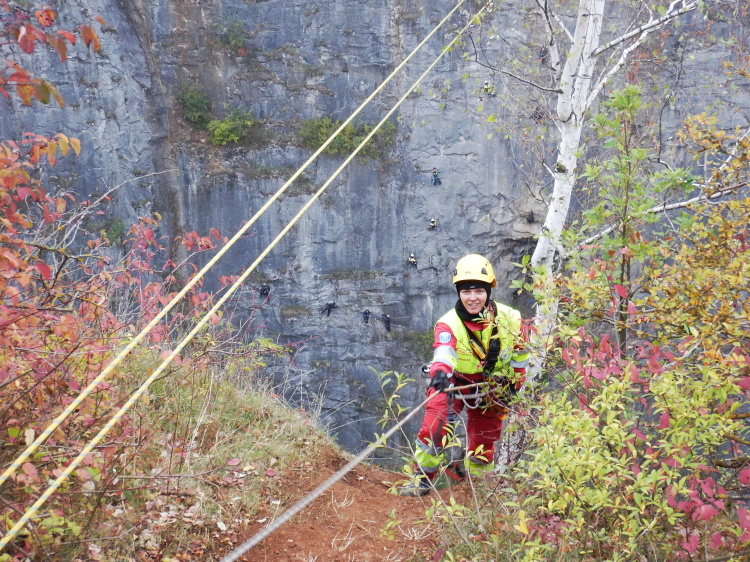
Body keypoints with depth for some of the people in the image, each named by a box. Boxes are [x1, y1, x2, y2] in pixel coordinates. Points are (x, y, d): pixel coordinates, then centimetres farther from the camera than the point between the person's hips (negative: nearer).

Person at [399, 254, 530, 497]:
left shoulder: (509, 319, -15)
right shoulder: (449, 323, -24)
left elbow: (519, 356, 2)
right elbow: (443, 352, -44)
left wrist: (513, 387, 5)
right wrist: (439, 372, -65)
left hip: (492, 389, 3)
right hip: (456, 383, -3)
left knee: (484, 440, 9)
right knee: (435, 424, -25)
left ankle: (475, 481, 39)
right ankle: (422, 478, -11)